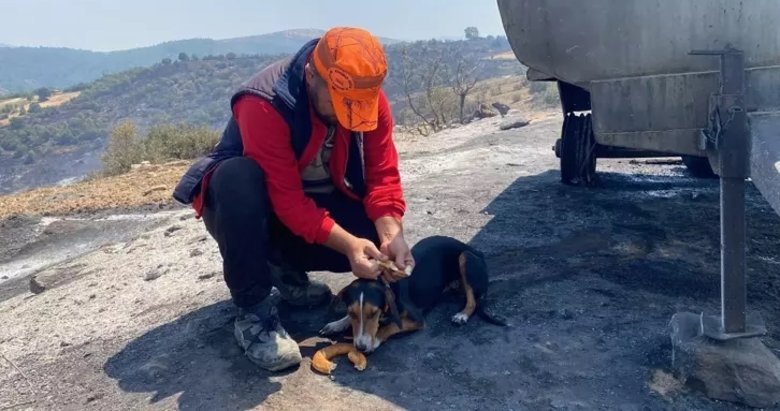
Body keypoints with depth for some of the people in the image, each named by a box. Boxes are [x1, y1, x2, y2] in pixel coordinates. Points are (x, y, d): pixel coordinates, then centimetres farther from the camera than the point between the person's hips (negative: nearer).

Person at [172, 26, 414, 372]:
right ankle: (254, 312, -25)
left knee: (374, 239, -20)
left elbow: (383, 174, -17)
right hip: (260, 206, -4)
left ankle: (286, 267, 7)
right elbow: (287, 200, -34)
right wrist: (348, 244, -41)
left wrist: (391, 235, -32)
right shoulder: (264, 104, -32)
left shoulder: (367, 97, -16)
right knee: (239, 177, -39)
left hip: (317, 201, 5)